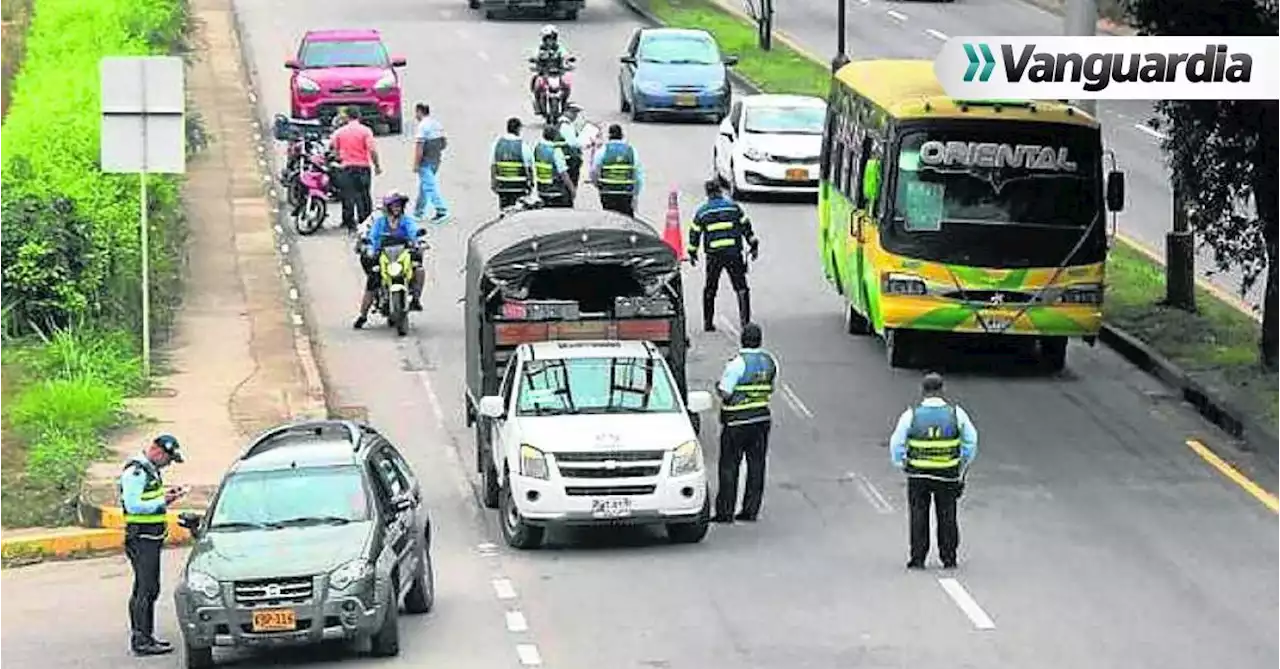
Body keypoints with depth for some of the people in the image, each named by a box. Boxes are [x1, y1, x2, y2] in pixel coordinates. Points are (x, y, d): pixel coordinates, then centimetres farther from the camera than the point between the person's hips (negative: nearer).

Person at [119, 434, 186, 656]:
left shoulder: (151, 469, 15)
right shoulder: (135, 471, -16)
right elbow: (133, 505, -23)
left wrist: (165, 493, 9)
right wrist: (162, 501, -19)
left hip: (152, 537, 10)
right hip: (141, 536, -10)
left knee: (147, 589, 16)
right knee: (147, 589, -10)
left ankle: (144, 636, 23)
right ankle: (141, 642, -10)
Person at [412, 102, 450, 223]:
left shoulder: (423, 125, -15)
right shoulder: (437, 124, 12)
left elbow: (419, 146, -20)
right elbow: (444, 143, 17)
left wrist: (416, 164, -17)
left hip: (426, 161, -9)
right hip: (436, 160, 9)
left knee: (429, 187, -6)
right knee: (424, 187, 17)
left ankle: (441, 211, -12)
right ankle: (419, 212, 23)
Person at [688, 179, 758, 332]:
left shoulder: (702, 212, 6)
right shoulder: (733, 207, 3)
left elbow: (694, 233, 12)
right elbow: (746, 227, 5)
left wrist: (692, 253, 23)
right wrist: (754, 245, 13)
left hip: (714, 256, 1)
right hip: (734, 254, -1)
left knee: (709, 289, 15)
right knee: (741, 288, 6)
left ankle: (708, 322, 15)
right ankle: (745, 320, 0)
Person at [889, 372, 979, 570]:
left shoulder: (911, 415, -10)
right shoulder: (955, 413, -7)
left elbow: (896, 444, -4)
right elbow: (971, 440, 3)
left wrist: (901, 465, 11)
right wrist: (964, 465, 15)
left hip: (918, 475, -1)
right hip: (948, 475, 1)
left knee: (918, 516, 9)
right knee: (947, 517, 12)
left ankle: (918, 559, 9)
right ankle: (948, 558, 16)